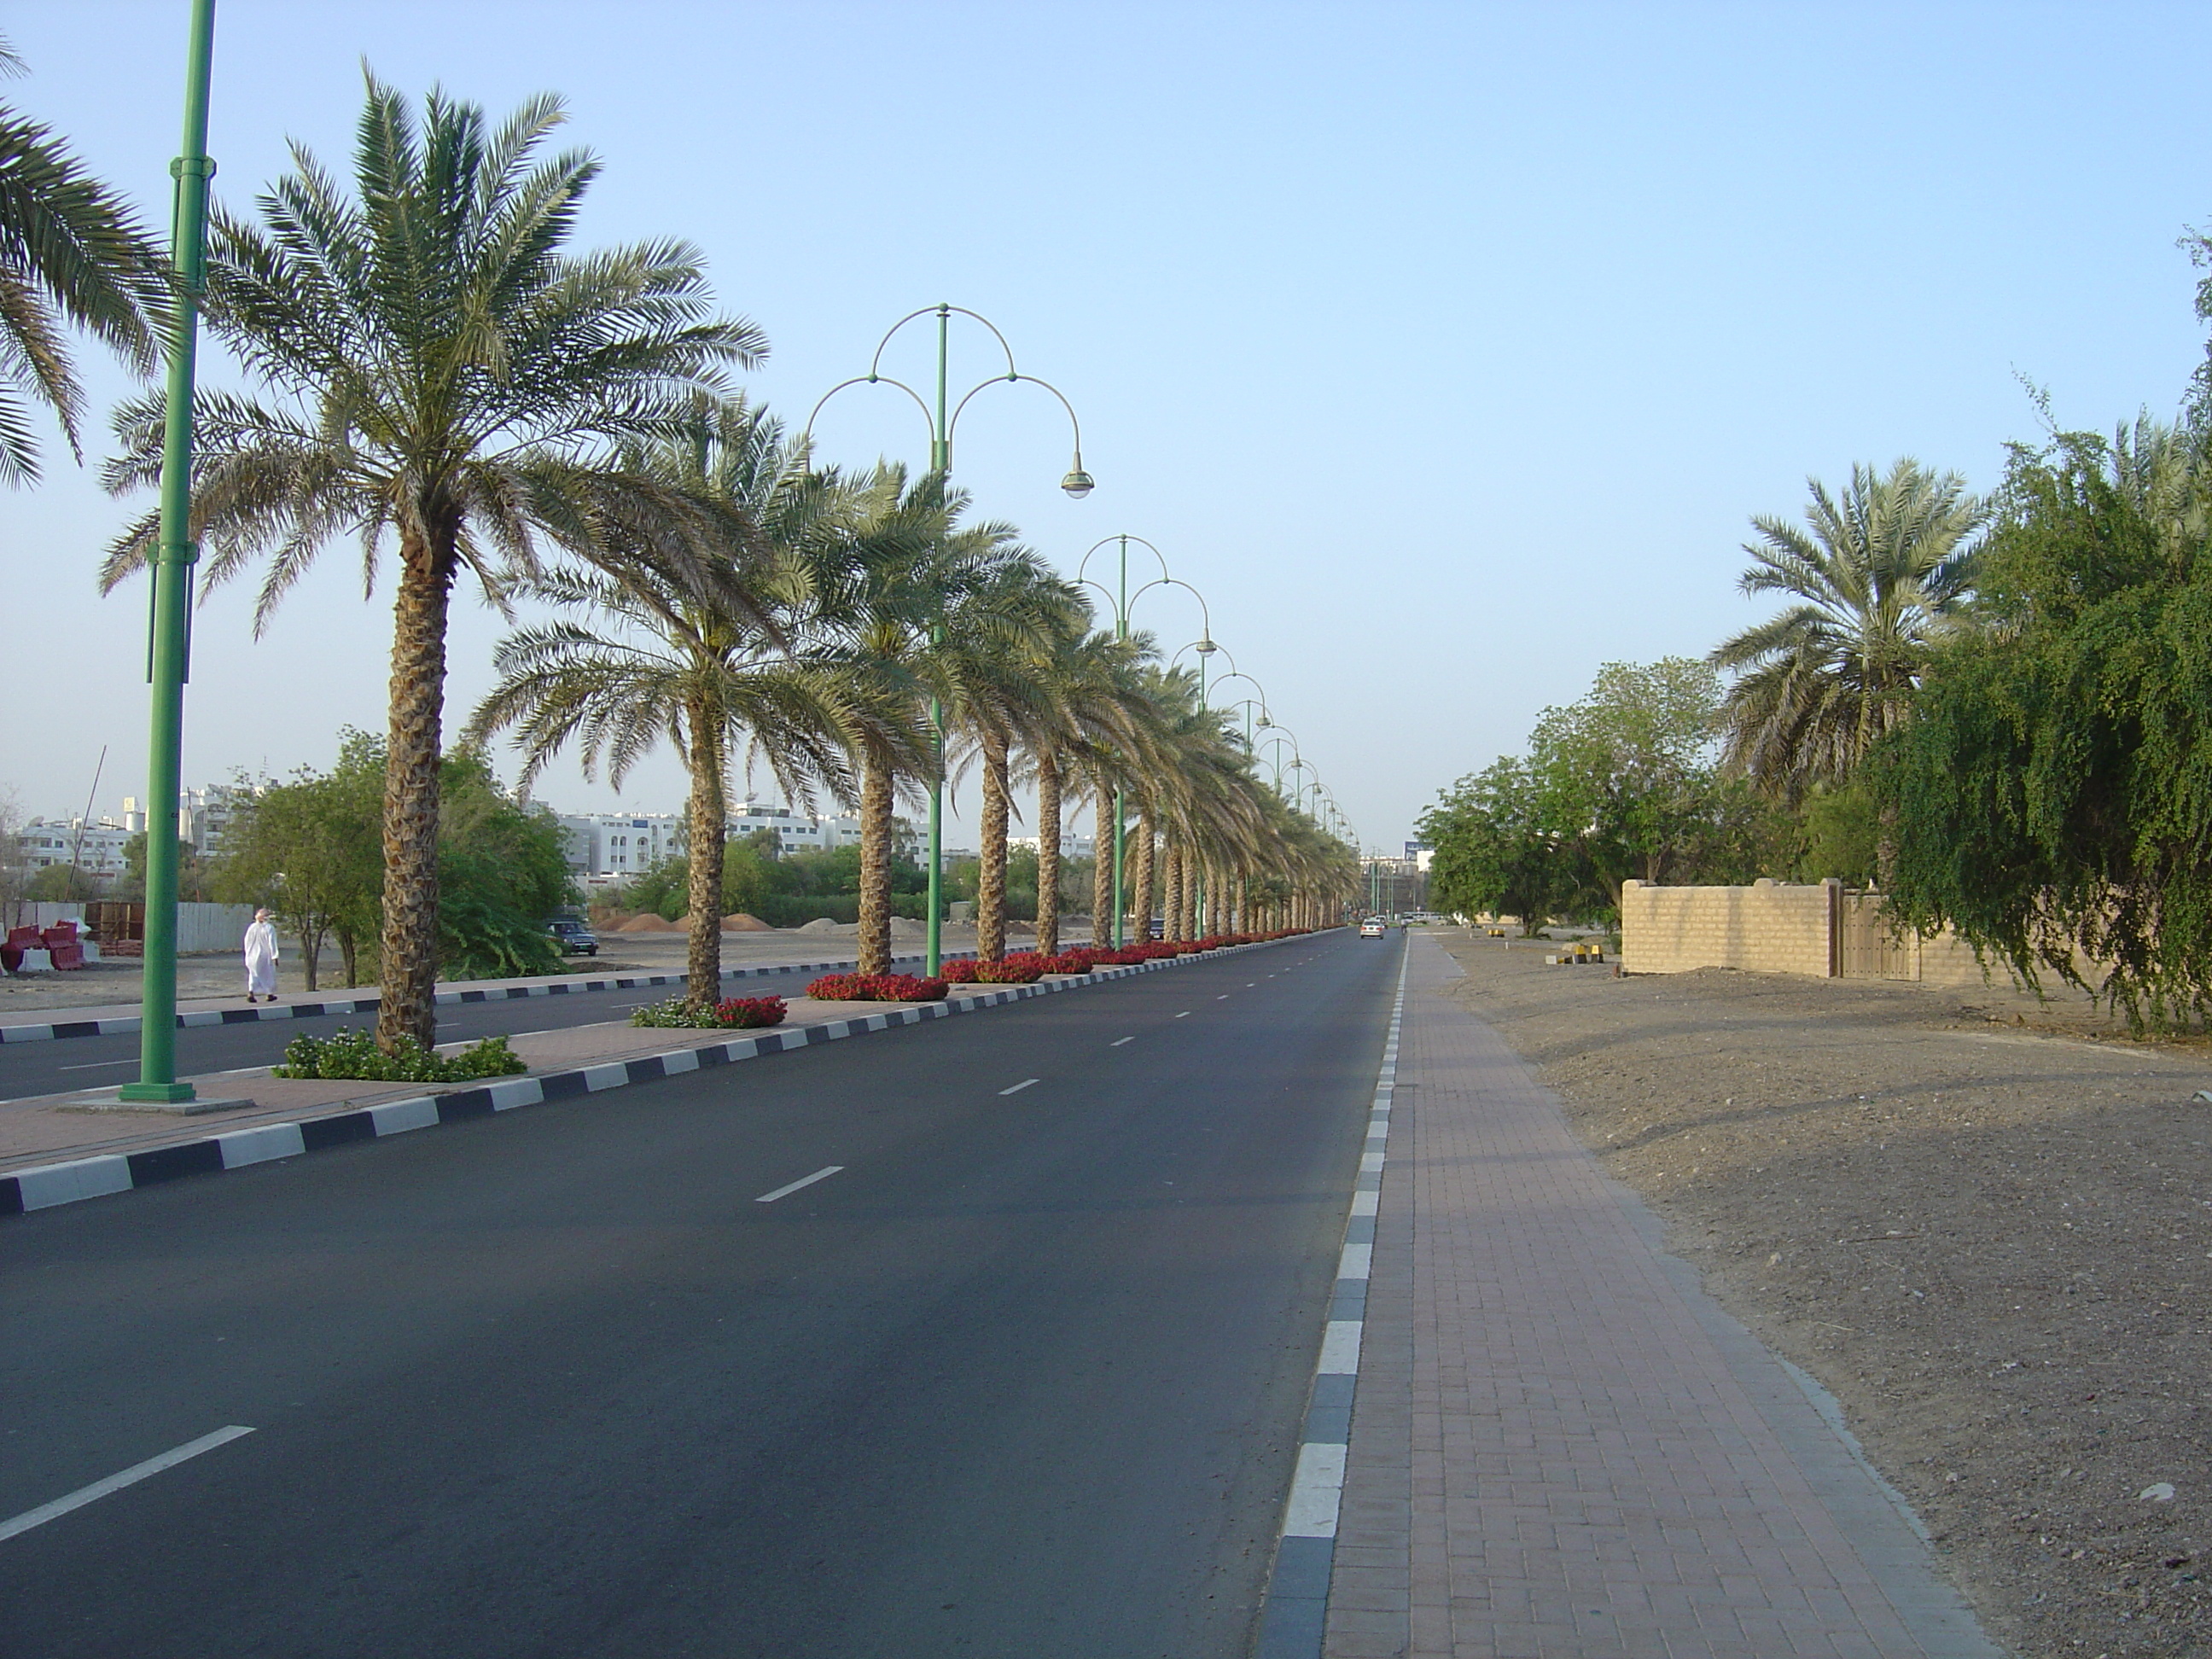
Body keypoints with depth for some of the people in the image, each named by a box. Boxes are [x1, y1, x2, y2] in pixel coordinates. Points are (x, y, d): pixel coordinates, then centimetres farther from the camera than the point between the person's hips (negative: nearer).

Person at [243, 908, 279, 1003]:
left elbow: (247, 942, 8)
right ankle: (269, 994, 18)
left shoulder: (252, 928, 0)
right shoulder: (269, 928, -11)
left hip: (253, 955, 3)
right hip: (266, 956, -3)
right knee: (268, 974, 11)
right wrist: (274, 956, -11)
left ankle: (251, 992, -11)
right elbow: (272, 942, -14)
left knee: (254, 974, 7)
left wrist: (248, 954, 20)